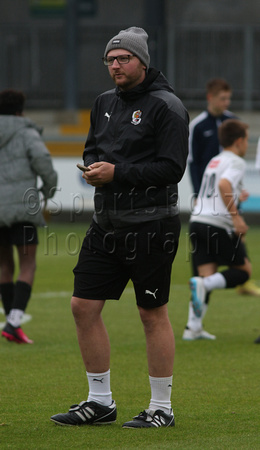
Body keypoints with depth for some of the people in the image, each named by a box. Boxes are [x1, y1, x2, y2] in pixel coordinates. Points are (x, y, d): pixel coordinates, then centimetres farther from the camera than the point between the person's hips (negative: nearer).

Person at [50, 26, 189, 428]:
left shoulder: (166, 106, -9)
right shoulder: (105, 104, 14)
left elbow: (171, 168, -15)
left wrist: (118, 174, -18)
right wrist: (94, 166, 2)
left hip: (150, 225, -7)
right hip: (107, 223, 8)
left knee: (153, 314, -1)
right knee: (84, 306, 5)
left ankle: (162, 409, 8)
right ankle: (100, 402, 16)